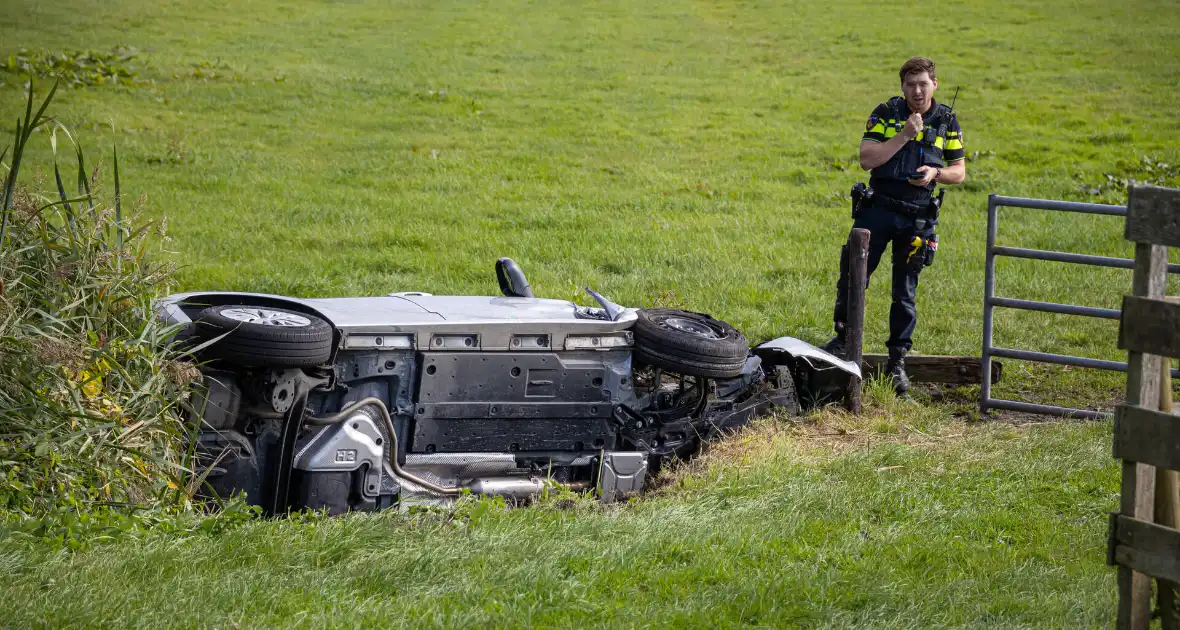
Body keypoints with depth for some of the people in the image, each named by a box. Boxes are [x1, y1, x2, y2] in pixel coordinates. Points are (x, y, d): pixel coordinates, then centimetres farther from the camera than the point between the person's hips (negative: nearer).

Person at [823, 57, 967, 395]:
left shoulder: (947, 121, 3)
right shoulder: (886, 113, -2)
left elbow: (959, 171, 9)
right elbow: (867, 159, -12)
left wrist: (935, 173, -13)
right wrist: (904, 135, -19)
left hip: (918, 218, 0)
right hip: (877, 210, 0)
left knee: (906, 292, 4)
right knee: (852, 277, 0)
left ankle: (897, 360, 12)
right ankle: (843, 339, 20)